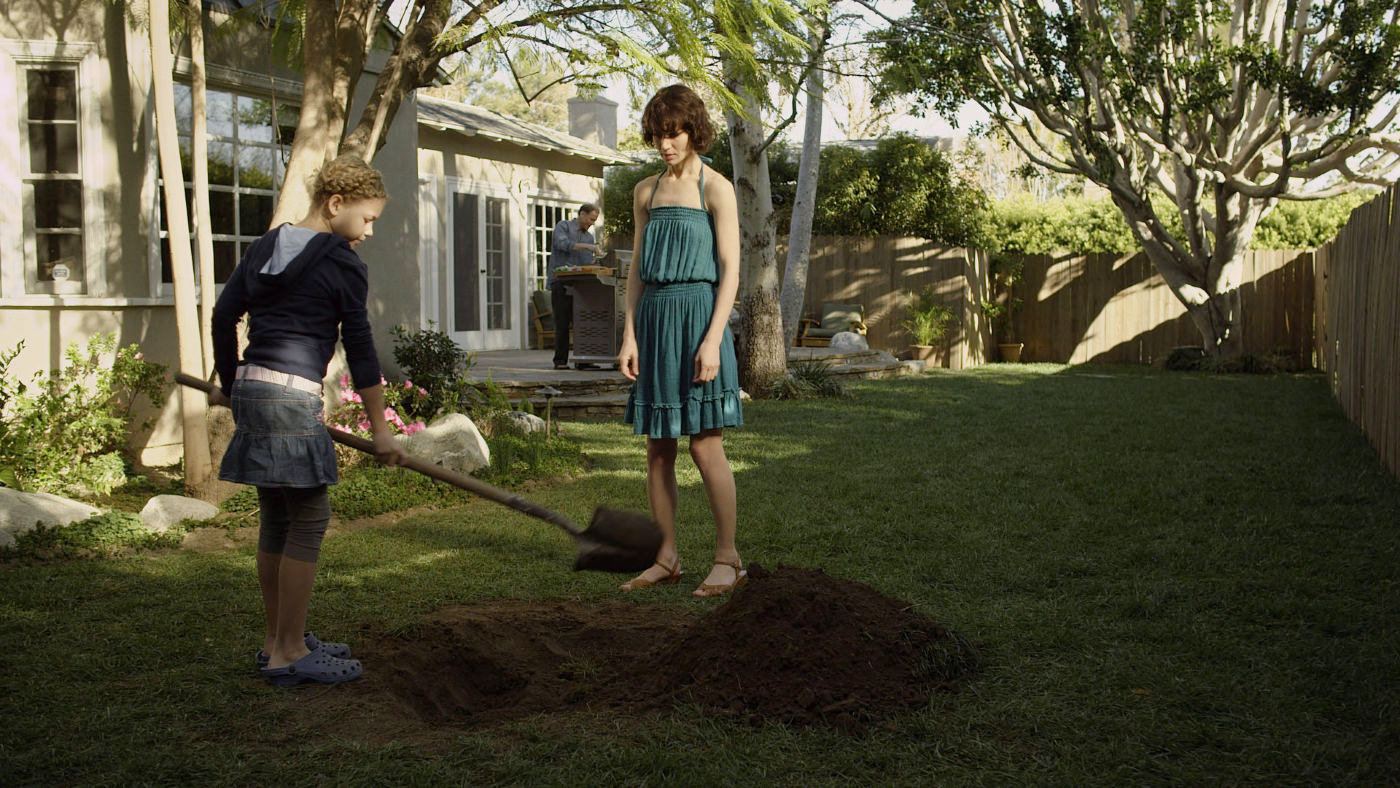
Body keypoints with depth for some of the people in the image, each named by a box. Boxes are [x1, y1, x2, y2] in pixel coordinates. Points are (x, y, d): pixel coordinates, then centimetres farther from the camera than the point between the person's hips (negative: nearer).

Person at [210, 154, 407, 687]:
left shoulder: (266, 246, 16)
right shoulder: (342, 263, -6)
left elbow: (223, 315, 17)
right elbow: (359, 348, -5)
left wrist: (230, 382, 28)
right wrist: (379, 428, -1)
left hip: (250, 388, 8)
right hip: (292, 395, -8)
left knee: (275, 518, 15)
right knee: (308, 520, -2)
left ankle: (276, 639, 24)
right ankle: (289, 653, 1)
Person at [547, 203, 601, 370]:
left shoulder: (589, 237, 20)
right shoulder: (563, 226, 3)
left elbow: (588, 264, 17)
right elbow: (562, 244, -17)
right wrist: (587, 246, -23)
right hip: (561, 283, -5)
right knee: (562, 323, -6)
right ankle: (560, 361, -2)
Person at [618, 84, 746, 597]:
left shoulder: (715, 189, -3)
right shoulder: (646, 193, 14)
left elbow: (730, 271, -7)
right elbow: (637, 270, 14)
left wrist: (712, 340, -16)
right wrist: (630, 335, 4)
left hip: (698, 314, -6)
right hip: (654, 319, 6)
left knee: (705, 446, -6)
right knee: (657, 448, 7)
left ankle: (728, 559, 5)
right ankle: (666, 558, 15)